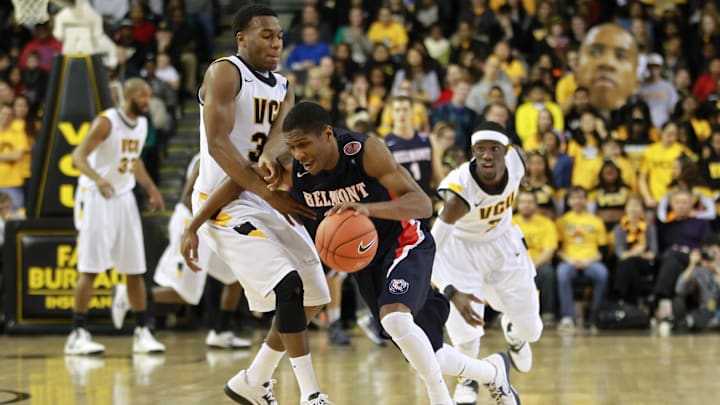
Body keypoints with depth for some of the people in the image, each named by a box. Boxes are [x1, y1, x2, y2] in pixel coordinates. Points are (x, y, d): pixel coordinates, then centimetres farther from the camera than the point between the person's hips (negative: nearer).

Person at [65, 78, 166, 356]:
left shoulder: (142, 123, 8)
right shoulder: (106, 122, -15)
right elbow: (79, 155, -22)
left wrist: (151, 189, 19)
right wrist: (97, 178, -38)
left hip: (124, 198, 7)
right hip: (96, 197, -7)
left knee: (135, 270, 6)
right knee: (90, 270, -8)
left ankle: (142, 332, 12)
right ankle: (78, 335, -3)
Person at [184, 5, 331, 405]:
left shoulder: (282, 89, 14)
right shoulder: (225, 73, -9)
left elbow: (282, 131, -8)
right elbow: (218, 144, -20)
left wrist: (269, 157, -33)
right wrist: (268, 194, -28)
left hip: (267, 202, 8)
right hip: (223, 203, -8)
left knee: (312, 297, 8)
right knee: (288, 286, -21)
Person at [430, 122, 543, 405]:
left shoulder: (515, 160, -26)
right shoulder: (459, 188, -38)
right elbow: (430, 250, -42)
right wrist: (453, 293, -55)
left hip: (503, 242, 4)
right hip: (462, 247, -4)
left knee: (530, 330, 10)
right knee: (465, 328, -20)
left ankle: (512, 332, 50)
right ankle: (469, 378, 16)